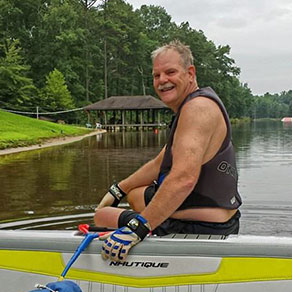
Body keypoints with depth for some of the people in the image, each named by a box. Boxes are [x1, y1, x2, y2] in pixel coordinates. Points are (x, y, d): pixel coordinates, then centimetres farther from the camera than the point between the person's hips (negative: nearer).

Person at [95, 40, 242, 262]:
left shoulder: (198, 107, -21)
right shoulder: (189, 108, 14)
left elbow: (184, 178, -34)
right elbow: (160, 164, 21)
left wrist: (137, 228, -34)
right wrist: (117, 191, 22)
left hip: (198, 228, -11)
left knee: (101, 216, -2)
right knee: (133, 193, 30)